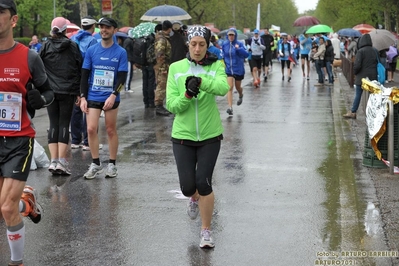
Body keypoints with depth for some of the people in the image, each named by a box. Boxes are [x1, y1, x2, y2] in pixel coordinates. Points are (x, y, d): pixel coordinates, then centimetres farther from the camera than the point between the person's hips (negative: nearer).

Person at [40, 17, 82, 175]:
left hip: (50, 91, 1)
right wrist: (79, 92, 7)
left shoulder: (46, 46, 1)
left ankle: (53, 161, 1)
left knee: (53, 124, 7)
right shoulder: (73, 46, 0)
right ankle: (62, 161, -5)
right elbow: (80, 69, 1)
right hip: (68, 91, -1)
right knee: (64, 124, 2)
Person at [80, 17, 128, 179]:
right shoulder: (91, 51, 5)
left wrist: (113, 95, -17)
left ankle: (112, 165, 16)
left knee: (111, 130, 5)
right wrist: (83, 97, -1)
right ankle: (95, 164, 7)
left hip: (111, 98, -2)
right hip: (93, 97, 2)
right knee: (91, 129, -5)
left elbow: (122, 77, -5)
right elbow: (85, 75, 7)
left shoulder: (121, 52, -1)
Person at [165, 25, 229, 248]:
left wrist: (200, 82, -44)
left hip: (210, 135, -1)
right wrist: (187, 96, -25)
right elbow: (171, 105, -6)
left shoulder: (216, 66, -5)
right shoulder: (176, 68, -1)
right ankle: (195, 198, 42)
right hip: (183, 136, 2)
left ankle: (207, 230, 14)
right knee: (187, 186, 2)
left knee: (203, 183, -7)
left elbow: (223, 87, -27)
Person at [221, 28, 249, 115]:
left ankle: (240, 95, 54)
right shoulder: (224, 44, 0)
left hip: (238, 69, -1)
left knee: (238, 87, 17)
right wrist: (223, 63, 11)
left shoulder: (239, 44, -9)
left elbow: (246, 54, -19)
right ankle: (230, 107, -16)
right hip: (228, 69, 1)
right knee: (230, 87, -13)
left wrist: (239, 49, -30)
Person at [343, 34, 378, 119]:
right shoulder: (375, 51, 4)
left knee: (358, 95, 4)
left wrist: (355, 73, 0)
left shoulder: (360, 51, -13)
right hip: (373, 77, 4)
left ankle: (352, 112, 10)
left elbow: (357, 65, -17)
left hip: (362, 77, -4)